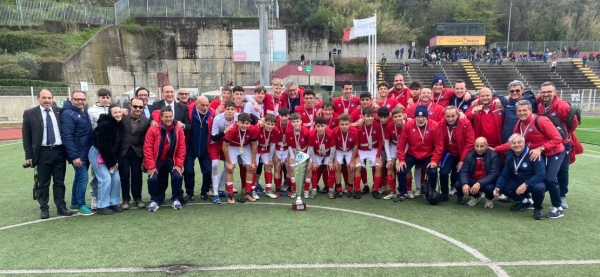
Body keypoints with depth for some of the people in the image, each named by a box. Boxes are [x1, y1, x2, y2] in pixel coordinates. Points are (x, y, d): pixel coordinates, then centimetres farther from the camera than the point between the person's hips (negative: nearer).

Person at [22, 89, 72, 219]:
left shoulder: (59, 112, 6)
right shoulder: (30, 113, 1)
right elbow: (26, 136, 1)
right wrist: (29, 156, -4)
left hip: (60, 151, 2)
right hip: (43, 153, -2)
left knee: (59, 182, 9)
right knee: (43, 183, 7)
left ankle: (61, 207, 17)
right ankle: (44, 209, 18)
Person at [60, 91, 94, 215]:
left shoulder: (85, 111, 8)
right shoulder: (68, 114, -13)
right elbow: (66, 137, -19)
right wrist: (74, 156, -22)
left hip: (86, 152, 8)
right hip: (77, 153, -8)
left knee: (79, 177, 16)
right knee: (83, 178, -7)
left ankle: (74, 203, 28)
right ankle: (81, 205, 5)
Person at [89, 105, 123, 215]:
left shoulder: (119, 125, 3)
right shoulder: (105, 125, -22)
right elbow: (103, 146, -23)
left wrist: (116, 160, -2)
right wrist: (111, 162, -16)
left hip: (111, 156, 8)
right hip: (98, 154, -8)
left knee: (116, 178, 2)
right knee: (106, 179, -12)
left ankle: (114, 203, 14)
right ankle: (102, 206, -2)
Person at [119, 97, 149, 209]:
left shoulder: (146, 121, -2)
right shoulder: (122, 117, -7)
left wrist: (145, 154, -7)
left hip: (137, 152, 1)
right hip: (123, 151, -1)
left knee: (137, 176, 7)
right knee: (124, 176, 6)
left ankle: (138, 198, 22)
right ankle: (125, 199, 19)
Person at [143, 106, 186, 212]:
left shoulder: (178, 129, -12)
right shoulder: (153, 129, -19)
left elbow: (182, 148, -6)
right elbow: (147, 148, -16)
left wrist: (179, 164, -11)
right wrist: (151, 166, -16)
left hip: (171, 160, 1)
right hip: (157, 160, -1)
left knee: (178, 177, -15)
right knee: (152, 179, -14)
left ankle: (176, 199, 7)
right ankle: (155, 200, 12)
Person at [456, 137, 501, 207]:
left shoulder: (493, 156, -12)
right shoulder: (470, 155, -1)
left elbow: (494, 174, -21)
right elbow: (464, 171, -7)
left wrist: (480, 183, -37)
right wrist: (464, 183, -29)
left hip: (486, 182, -4)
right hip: (472, 180, 4)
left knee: (490, 188, -38)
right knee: (458, 185, -22)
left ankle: (489, 198, 5)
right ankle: (476, 196, 13)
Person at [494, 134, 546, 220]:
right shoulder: (510, 157, -1)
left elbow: (541, 174, -28)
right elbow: (504, 175, -2)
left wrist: (526, 184, -40)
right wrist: (497, 187, -21)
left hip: (535, 182, -5)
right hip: (518, 183, 6)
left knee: (538, 187, -38)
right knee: (502, 187, -16)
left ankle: (537, 208, -4)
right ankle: (525, 201, 12)